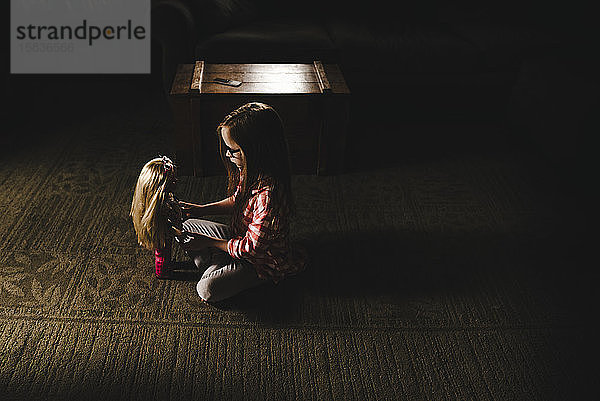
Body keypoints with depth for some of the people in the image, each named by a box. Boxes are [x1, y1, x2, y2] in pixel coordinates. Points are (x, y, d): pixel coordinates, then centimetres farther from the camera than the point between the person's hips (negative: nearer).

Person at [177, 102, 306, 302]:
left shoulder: (268, 195, -38)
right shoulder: (249, 171, -10)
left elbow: (251, 247, -28)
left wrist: (207, 242, -17)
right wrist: (202, 209, 1)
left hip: (262, 261, -9)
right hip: (238, 235, 9)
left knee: (207, 290, -23)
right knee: (187, 227, 14)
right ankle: (220, 268, 3)